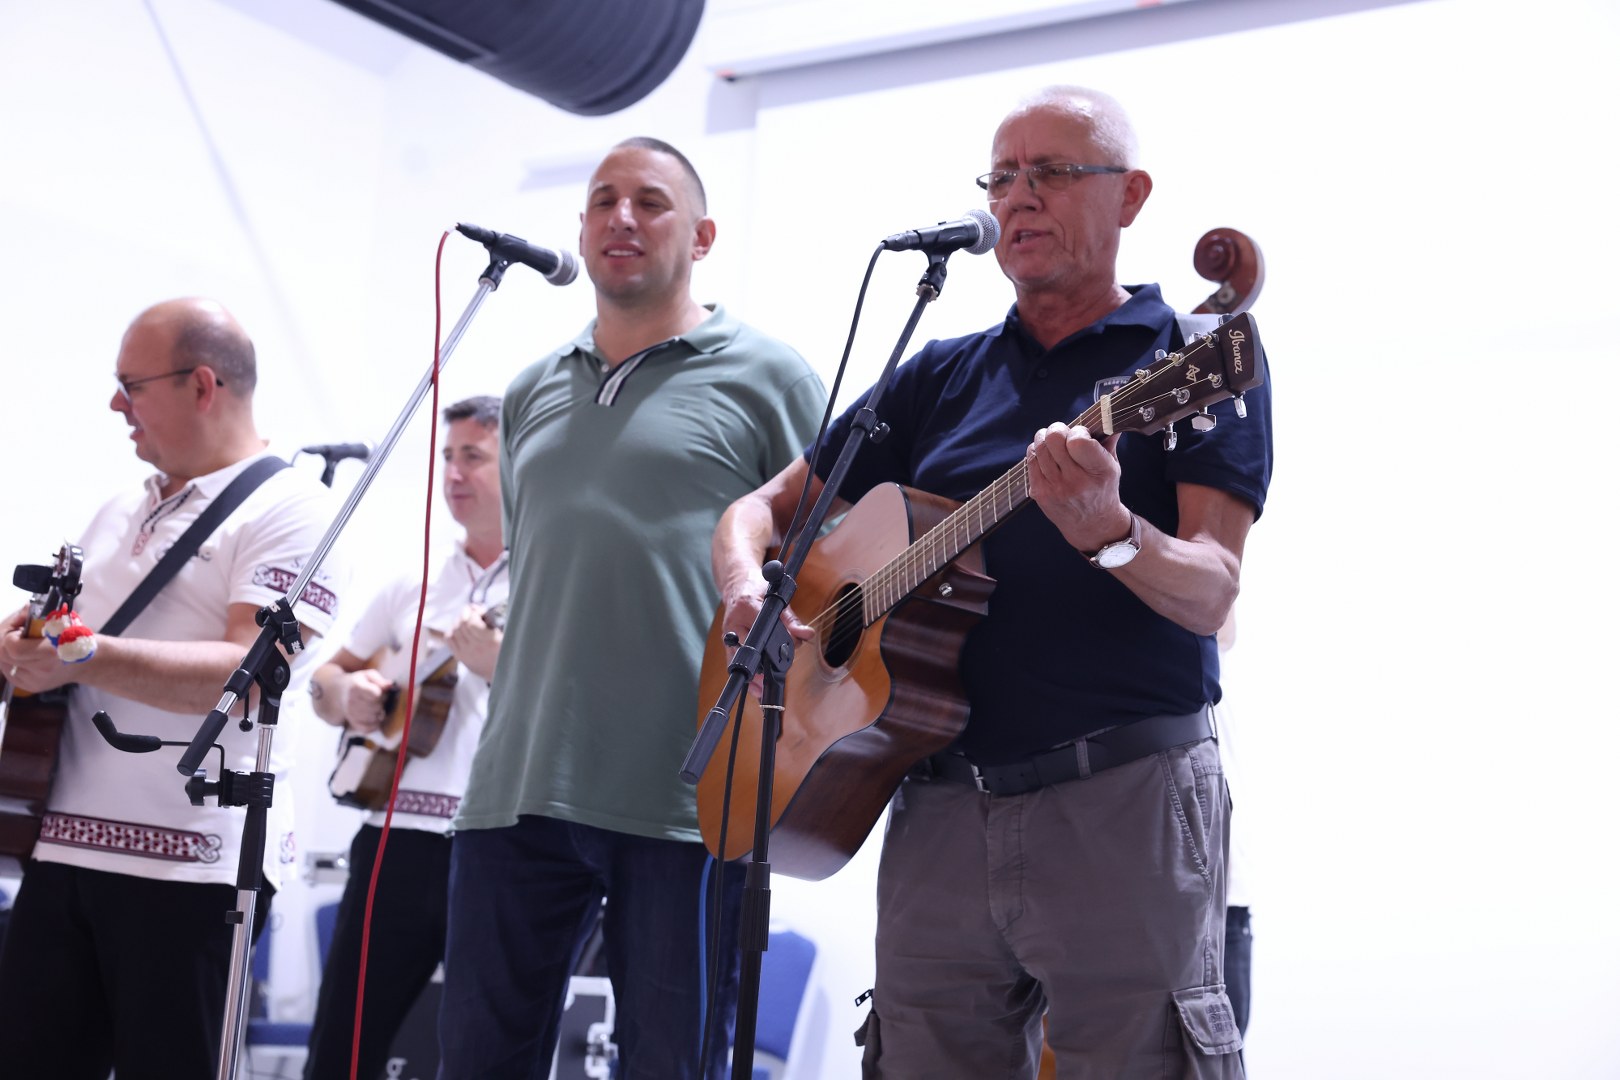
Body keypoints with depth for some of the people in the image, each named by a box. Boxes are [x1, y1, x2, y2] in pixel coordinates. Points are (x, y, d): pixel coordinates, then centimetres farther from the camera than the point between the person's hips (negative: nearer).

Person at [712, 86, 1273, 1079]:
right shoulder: (940, 377, 16)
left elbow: (1210, 595, -10)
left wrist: (1110, 534, -30)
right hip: (941, 804, 5)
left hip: (1124, 799, -4)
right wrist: (749, 588, -3)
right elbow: (765, 506, 19)